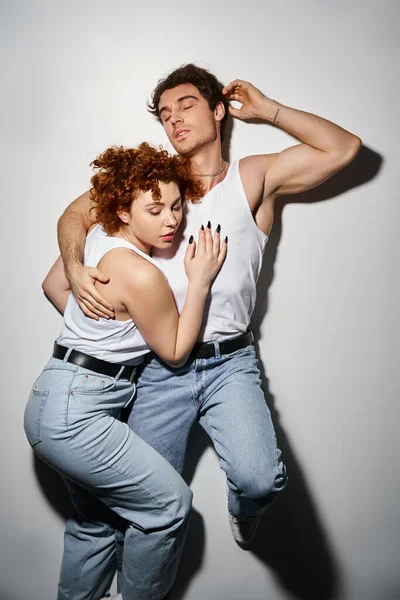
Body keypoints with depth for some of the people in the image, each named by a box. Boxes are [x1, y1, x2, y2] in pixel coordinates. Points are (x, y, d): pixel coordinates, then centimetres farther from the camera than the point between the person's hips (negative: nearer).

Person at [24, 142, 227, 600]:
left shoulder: (99, 235, 2)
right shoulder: (142, 275, -23)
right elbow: (174, 353, -11)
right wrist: (200, 282, -14)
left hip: (55, 402, 10)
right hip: (73, 412, -10)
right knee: (170, 502, 1)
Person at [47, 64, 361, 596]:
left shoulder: (255, 177, 9)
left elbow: (344, 148, 5)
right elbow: (77, 213, 12)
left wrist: (267, 109, 7)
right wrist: (74, 267, -8)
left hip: (229, 362, -1)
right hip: (160, 367, 2)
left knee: (260, 480, -21)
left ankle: (243, 509, 19)